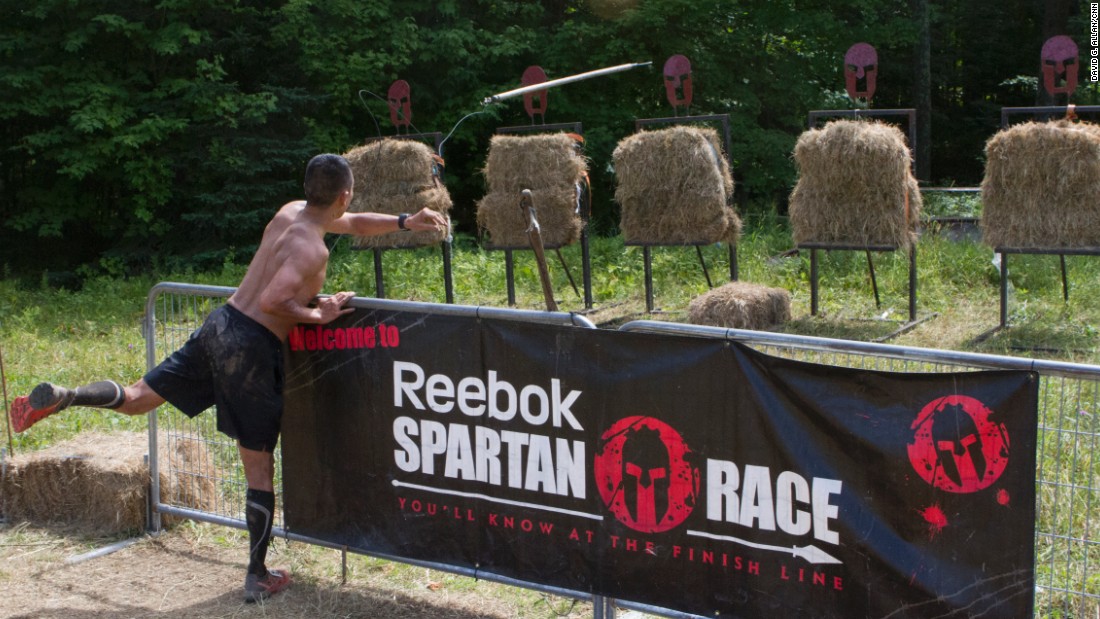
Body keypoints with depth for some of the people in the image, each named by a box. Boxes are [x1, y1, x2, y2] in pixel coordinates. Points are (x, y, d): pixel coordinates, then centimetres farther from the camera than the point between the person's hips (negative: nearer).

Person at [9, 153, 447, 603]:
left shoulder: (291, 211, 12)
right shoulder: (312, 250, -16)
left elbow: (355, 224, 28)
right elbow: (273, 301, -27)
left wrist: (407, 223, 22)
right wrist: (318, 315, -12)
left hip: (220, 324, 7)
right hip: (252, 347, -7)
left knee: (136, 398, 15)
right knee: (260, 468, 4)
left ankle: (59, 396, -8)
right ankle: (258, 578, 13)